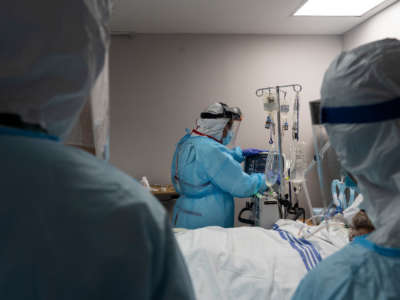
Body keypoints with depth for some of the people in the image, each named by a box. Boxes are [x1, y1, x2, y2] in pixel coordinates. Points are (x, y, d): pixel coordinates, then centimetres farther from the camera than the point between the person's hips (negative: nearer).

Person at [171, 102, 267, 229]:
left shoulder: (187, 141, 4)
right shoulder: (210, 150, -26)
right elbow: (242, 186, -22)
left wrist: (240, 153, 20)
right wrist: (267, 180, -6)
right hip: (204, 223, -9)